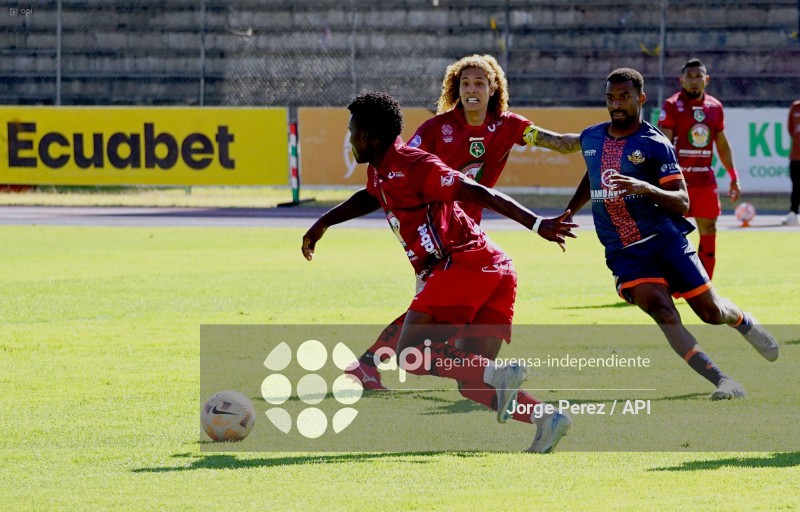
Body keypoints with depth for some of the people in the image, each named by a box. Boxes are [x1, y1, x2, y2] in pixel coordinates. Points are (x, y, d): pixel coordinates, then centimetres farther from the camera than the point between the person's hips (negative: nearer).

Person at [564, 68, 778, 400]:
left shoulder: (655, 145, -6)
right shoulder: (590, 138, 9)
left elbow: (682, 202, -10)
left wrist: (646, 188, -27)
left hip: (665, 237, -2)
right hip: (623, 252, 2)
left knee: (711, 312, 1)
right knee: (661, 310, -22)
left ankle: (745, 323, 41)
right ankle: (722, 381, -24)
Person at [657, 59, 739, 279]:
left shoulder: (715, 107, 11)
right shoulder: (672, 106, -5)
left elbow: (722, 145, 19)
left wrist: (733, 176, 15)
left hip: (705, 178, 5)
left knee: (708, 230, 4)